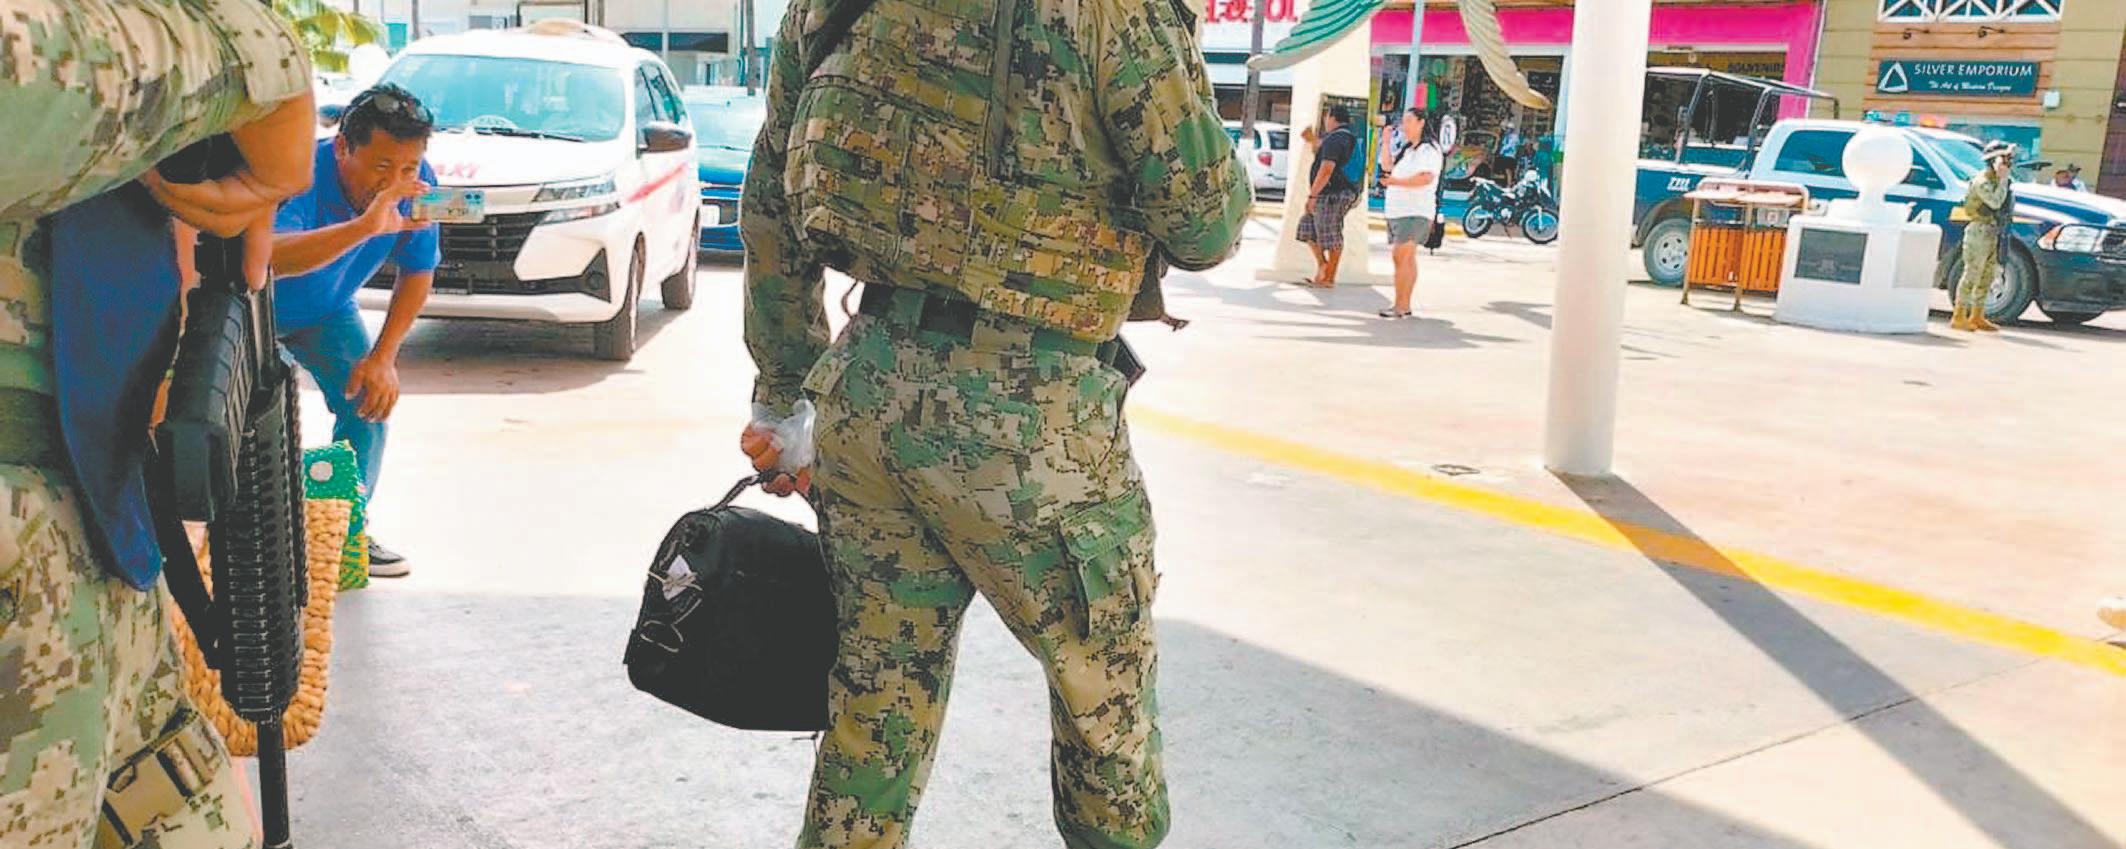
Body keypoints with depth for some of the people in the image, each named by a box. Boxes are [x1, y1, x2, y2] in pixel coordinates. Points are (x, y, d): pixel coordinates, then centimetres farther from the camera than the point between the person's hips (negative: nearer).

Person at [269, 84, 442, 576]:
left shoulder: (417, 186, -22)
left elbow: (418, 273, -8)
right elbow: (269, 257, -58)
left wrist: (383, 357, -16)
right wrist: (366, 226, -69)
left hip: (328, 312, 5)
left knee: (369, 400, -7)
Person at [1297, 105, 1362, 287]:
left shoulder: (1334, 140, -16)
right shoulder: (1350, 139, 17)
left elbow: (1326, 171, -24)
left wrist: (1312, 195, -22)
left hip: (1332, 195, -10)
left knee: (1331, 237, -3)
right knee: (1307, 225, 16)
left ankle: (1329, 278, 2)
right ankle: (1321, 263, 14)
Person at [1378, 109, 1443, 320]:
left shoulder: (1429, 149, -9)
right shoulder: (1408, 149, 21)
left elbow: (1426, 177, -22)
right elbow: (1388, 167, 26)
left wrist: (1397, 182, -32)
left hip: (1415, 213, -10)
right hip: (1398, 212, 10)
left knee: (1402, 257, -16)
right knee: (1407, 258, 10)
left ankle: (1400, 306, -17)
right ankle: (1405, 305, 12)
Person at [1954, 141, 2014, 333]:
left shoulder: (2000, 180, 15)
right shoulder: (1982, 181, -12)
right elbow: (1995, 202, -26)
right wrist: (2003, 180, -19)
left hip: (1995, 234, 9)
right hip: (1980, 231, -9)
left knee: (1987, 277, 11)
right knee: (1972, 275, -9)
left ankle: (1977, 317, 18)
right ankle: (1959, 317, -6)